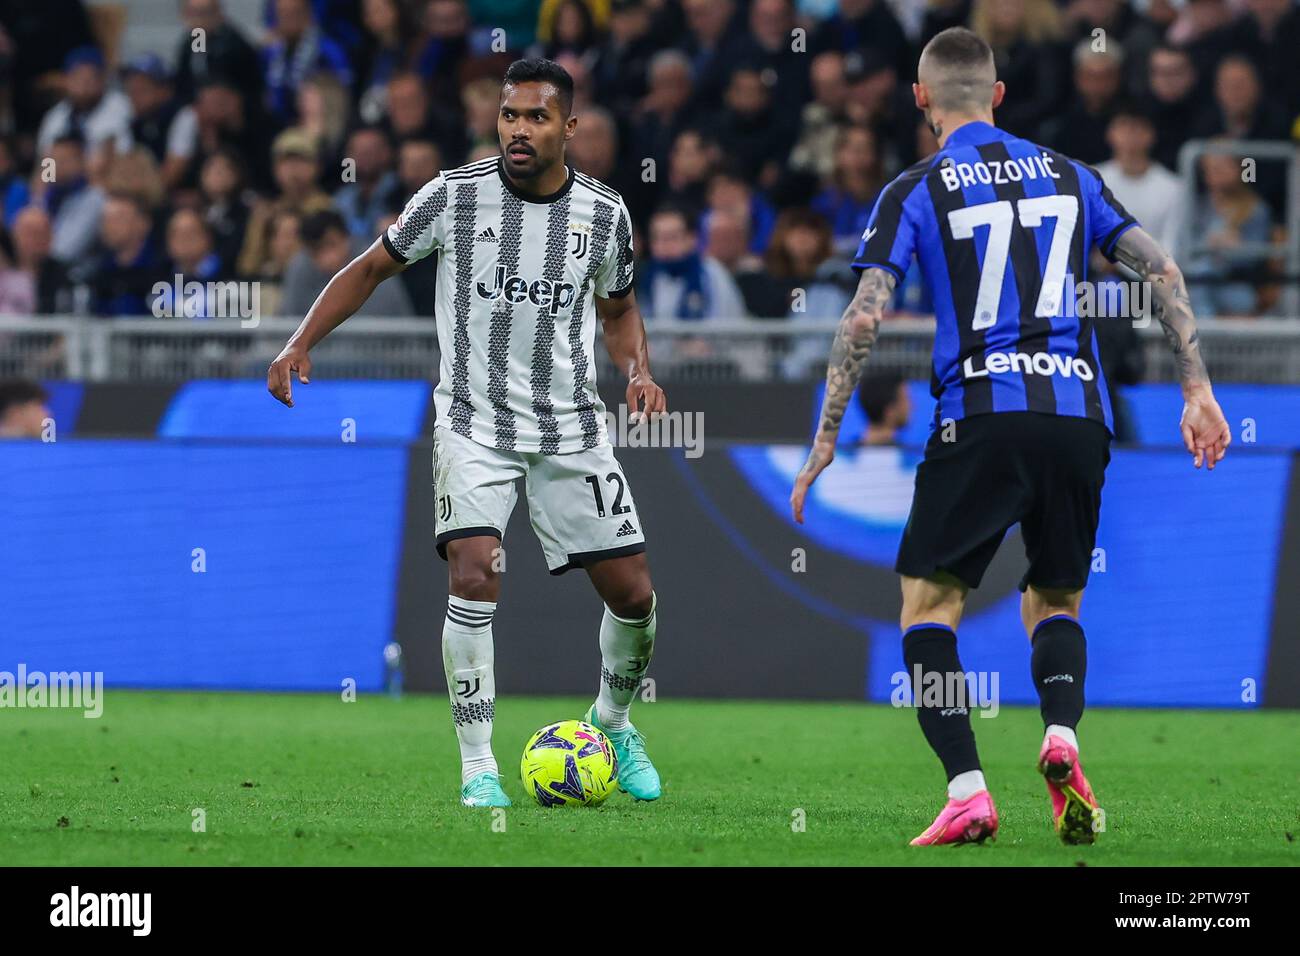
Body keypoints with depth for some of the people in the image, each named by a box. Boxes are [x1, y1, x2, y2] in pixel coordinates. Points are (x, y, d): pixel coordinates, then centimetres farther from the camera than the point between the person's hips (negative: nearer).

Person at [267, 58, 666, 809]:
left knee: (633, 592, 3)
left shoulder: (604, 213, 0)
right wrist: (301, 345, -5)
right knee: (475, 575, -23)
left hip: (572, 429, 3)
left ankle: (613, 720, 34)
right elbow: (371, 269, 4)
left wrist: (640, 372, -3)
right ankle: (478, 769, -13)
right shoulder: (454, 196, -7)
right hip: (475, 425, -3)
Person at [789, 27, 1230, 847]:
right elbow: (1163, 271, 9)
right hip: (1079, 415, 3)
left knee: (929, 602, 7)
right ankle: (1061, 735, -11)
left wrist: (825, 444, 0)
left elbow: (863, 320, -4)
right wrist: (1197, 390, 11)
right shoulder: (1068, 176, 16)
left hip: (982, 418, -3)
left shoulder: (915, 193, 5)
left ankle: (967, 789, -10)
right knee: (1054, 603, 19)